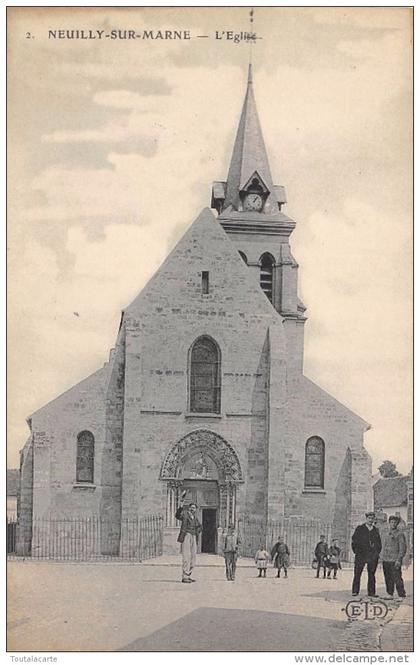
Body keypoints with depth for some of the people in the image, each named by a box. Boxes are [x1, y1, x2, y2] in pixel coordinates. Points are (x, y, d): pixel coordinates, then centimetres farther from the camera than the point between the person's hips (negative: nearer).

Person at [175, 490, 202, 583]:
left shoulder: (195, 518, 17)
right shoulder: (185, 514, -2)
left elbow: (200, 527, 33)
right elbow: (178, 515, -25)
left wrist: (197, 533, 11)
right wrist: (182, 502, -35)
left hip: (193, 538, 7)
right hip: (186, 536, -7)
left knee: (192, 557, 7)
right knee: (186, 557, -13)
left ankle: (188, 575, 15)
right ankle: (184, 577, -13)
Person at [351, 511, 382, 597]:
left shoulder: (376, 530, 15)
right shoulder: (360, 528, 6)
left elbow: (379, 543, 19)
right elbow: (354, 541, 2)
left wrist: (376, 553, 4)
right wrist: (357, 552, -7)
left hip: (372, 556, 2)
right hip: (361, 555, -2)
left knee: (371, 574, 2)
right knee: (357, 573, -3)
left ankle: (371, 592, 6)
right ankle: (355, 591, 1)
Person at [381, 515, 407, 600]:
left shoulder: (400, 534, -3)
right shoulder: (387, 535, 18)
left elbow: (403, 548, -8)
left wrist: (399, 560, -15)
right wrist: (382, 560, 16)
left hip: (395, 561, -6)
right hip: (386, 560, 6)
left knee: (397, 579, -8)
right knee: (388, 579, 9)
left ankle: (402, 595, -3)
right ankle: (390, 594, 19)